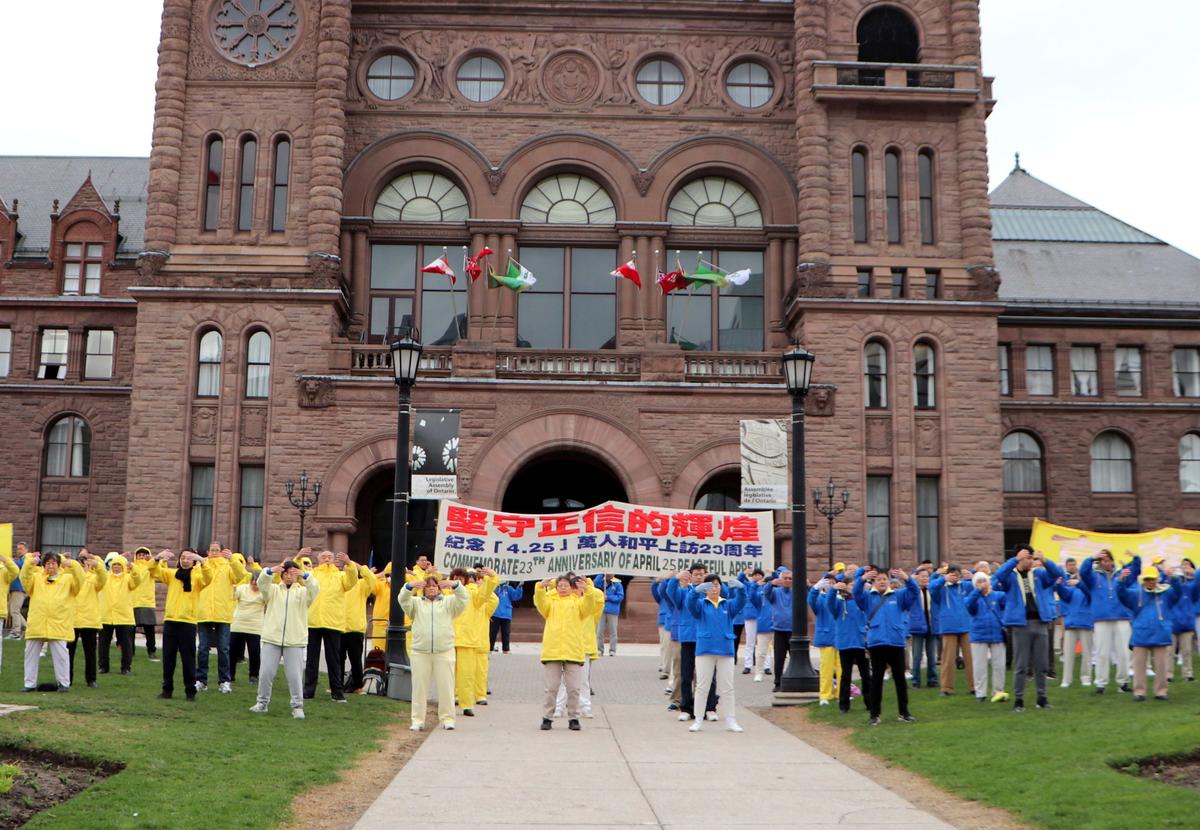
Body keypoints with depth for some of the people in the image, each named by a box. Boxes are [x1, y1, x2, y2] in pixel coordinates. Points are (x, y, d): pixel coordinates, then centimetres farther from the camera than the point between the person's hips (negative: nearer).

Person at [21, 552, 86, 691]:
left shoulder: (67, 578, 9)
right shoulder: (36, 577, 13)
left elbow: (79, 581, -8)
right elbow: (25, 579, -4)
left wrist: (72, 565, -22)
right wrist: (30, 563, -20)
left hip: (59, 625, -2)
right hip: (36, 624, 3)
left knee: (60, 654, -3)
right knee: (31, 653, 7)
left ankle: (64, 683, 6)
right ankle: (30, 684, 17)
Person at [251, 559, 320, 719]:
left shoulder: (303, 592, 8)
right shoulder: (273, 589, 11)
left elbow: (315, 589, -13)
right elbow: (262, 584, -9)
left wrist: (305, 575, -32)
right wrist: (270, 571, -30)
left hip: (295, 640, -1)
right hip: (272, 638, 1)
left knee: (295, 674, -3)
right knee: (266, 672, 2)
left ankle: (297, 706, 5)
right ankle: (262, 702, 19)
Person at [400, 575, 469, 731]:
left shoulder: (448, 602, 13)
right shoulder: (416, 602, 14)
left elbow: (463, 599, -3)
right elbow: (403, 600, -4)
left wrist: (455, 585, -22)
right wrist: (409, 586, -24)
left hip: (444, 652, 0)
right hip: (420, 652, 0)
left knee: (446, 686, 1)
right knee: (419, 687, 3)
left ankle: (447, 718, 9)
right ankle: (418, 720, 8)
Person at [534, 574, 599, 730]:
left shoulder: (578, 602, 10)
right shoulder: (550, 602, 12)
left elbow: (589, 605, -8)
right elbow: (539, 603, -7)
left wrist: (587, 590, -26)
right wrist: (541, 588, -26)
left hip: (573, 652, 0)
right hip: (552, 652, 0)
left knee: (574, 688, 3)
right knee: (551, 688, 4)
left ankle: (573, 718, 12)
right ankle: (547, 718, 12)